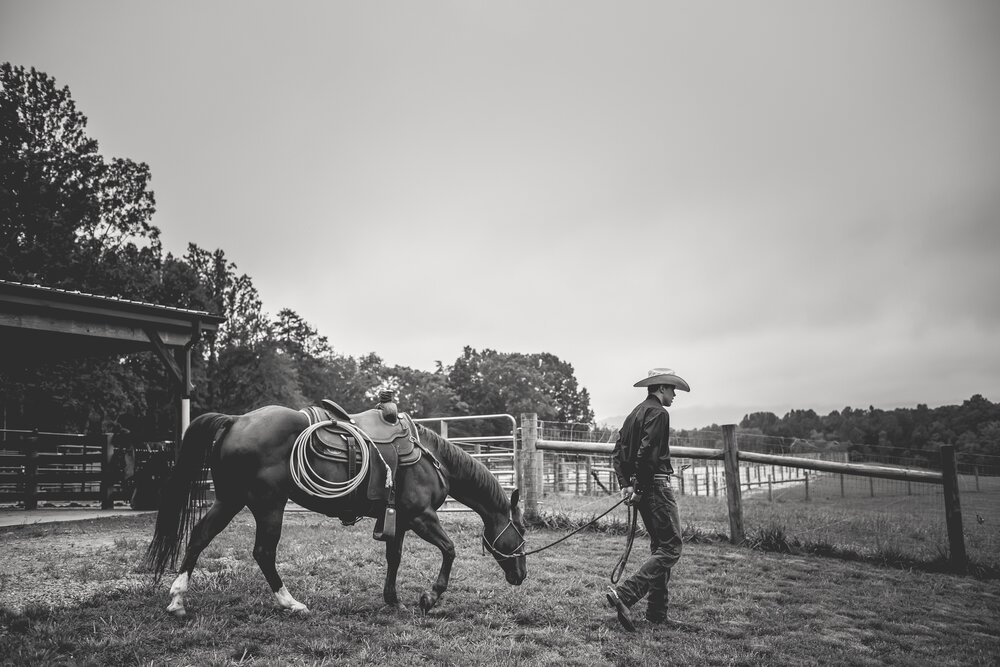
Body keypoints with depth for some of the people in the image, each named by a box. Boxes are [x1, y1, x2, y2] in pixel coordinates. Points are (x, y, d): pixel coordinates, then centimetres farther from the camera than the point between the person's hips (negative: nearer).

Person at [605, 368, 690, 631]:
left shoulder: (636, 412, 18)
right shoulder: (658, 413, -11)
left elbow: (617, 453, 15)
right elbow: (646, 453, -23)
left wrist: (625, 485, 7)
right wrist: (640, 489, -17)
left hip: (641, 487, 10)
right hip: (656, 486, -10)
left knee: (659, 546, 17)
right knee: (671, 549, -7)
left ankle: (657, 612, 19)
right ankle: (624, 594, -18)